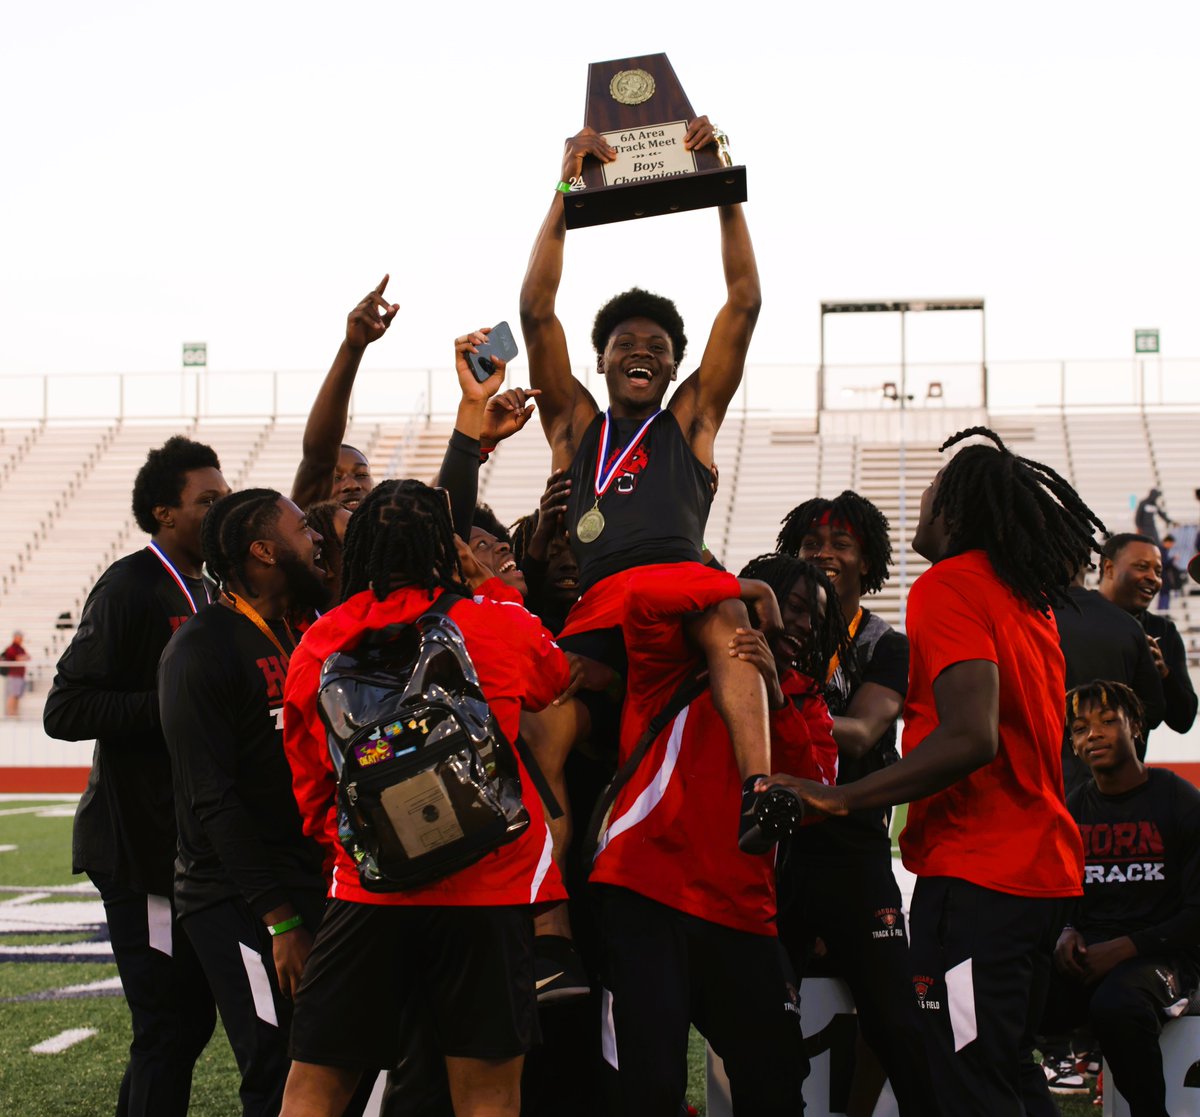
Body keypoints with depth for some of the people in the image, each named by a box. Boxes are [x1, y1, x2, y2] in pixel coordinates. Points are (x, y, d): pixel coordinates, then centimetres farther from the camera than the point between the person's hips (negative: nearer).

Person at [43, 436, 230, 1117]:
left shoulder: (204, 593, 16)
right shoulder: (129, 588, -12)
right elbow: (65, 712, -18)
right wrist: (175, 705, -23)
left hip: (189, 843, 9)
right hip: (140, 847, -9)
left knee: (191, 1016, 13)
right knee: (170, 1025, -6)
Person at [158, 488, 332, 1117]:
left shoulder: (303, 631, 13)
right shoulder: (201, 651, -12)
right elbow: (213, 802, -16)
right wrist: (279, 921, -18)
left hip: (307, 884, 8)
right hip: (241, 902, -8)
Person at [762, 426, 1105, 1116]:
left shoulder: (949, 586, -11)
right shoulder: (1032, 600, 16)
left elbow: (971, 737, -24)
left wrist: (845, 797, -20)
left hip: (976, 875, -9)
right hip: (1049, 870, 9)